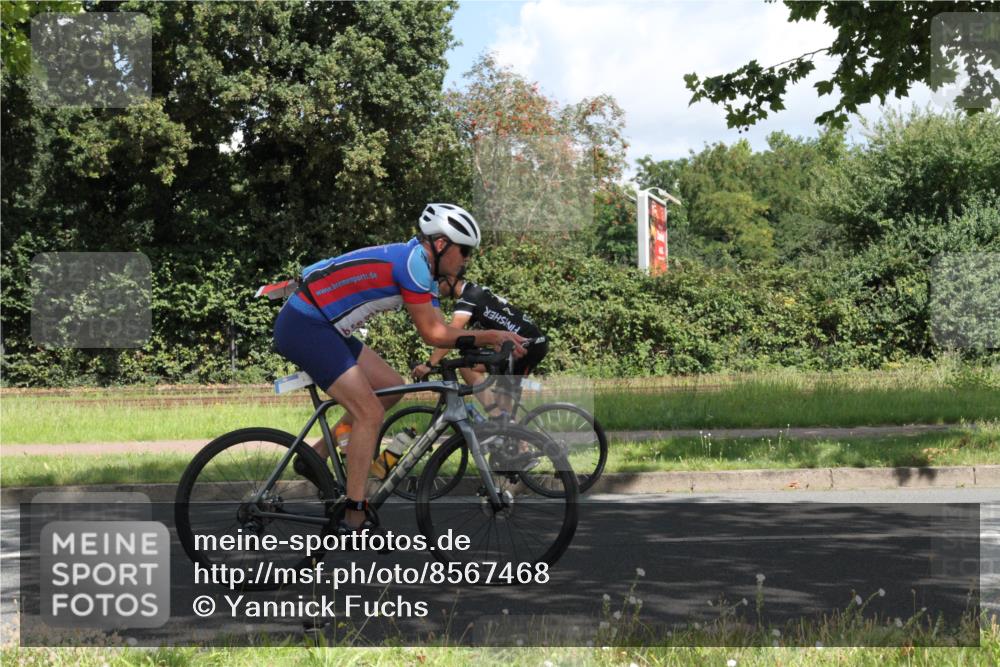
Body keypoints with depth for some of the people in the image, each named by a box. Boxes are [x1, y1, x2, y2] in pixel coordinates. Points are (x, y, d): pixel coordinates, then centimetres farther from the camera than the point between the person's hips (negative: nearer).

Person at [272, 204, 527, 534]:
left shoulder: (422, 268, 13)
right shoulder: (413, 262, -17)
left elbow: (439, 330, 10)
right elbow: (432, 334, -14)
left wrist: (493, 339, -1)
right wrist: (491, 336, -10)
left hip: (324, 328, 10)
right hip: (302, 327, -10)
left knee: (391, 386, 13)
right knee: (370, 413, -12)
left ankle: (316, 457, 17)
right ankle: (354, 517, -9)